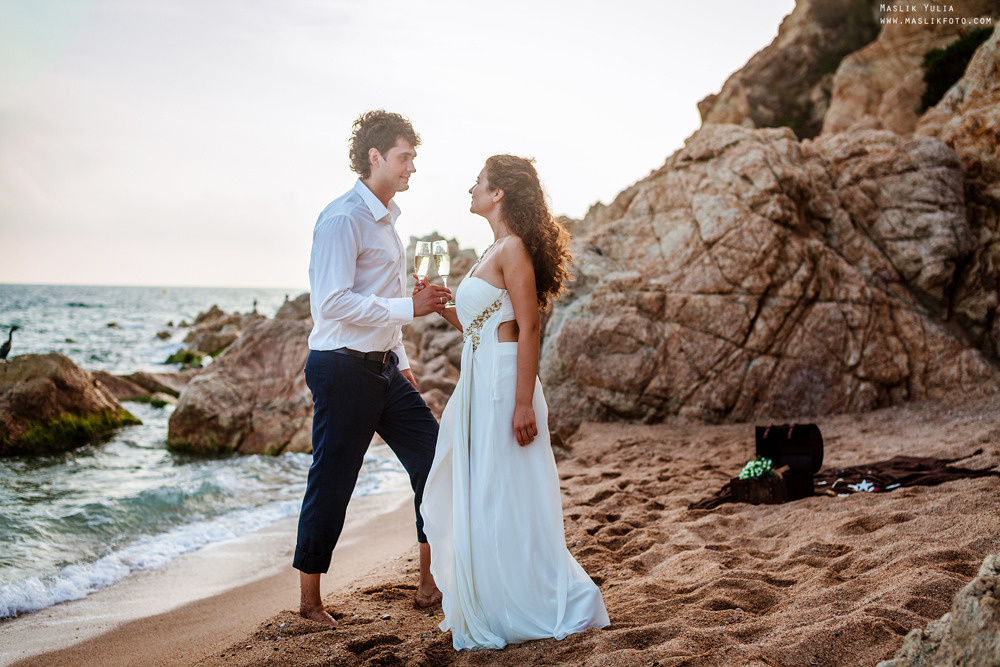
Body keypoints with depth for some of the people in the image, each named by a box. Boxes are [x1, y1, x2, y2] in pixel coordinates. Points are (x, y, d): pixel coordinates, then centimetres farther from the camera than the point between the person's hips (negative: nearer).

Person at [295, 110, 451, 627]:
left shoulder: (385, 219, 16)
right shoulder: (343, 219, -14)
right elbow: (334, 301, -23)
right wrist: (410, 307, -20)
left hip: (384, 369, 9)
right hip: (343, 370, -9)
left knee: (434, 462, 7)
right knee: (332, 485, 0)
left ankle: (431, 582, 18)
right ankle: (309, 601, 15)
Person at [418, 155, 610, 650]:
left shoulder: (514, 248, -13)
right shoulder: (494, 251, 16)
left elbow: (528, 330, -18)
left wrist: (524, 405, -22)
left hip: (504, 384, -10)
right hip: (478, 384, 10)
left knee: (503, 502, -2)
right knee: (470, 499, 14)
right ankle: (479, 607, 26)